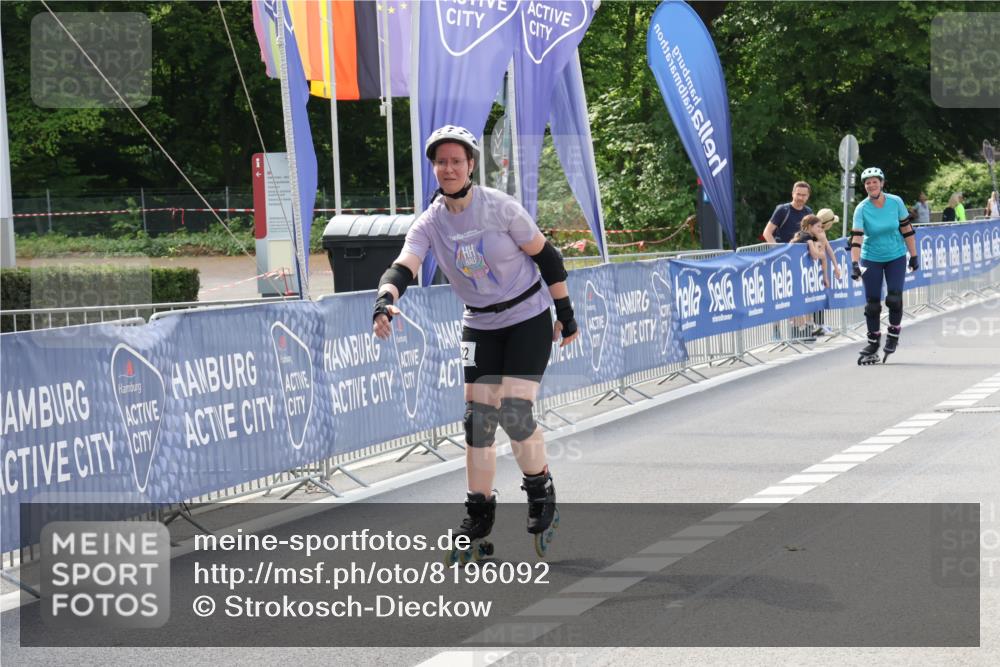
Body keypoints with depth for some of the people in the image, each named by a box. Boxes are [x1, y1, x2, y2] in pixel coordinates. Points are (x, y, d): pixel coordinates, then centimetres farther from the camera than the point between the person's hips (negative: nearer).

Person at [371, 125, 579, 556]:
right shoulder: (430, 223, -8)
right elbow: (403, 266, -21)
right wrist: (385, 300, -43)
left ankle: (540, 489, 11)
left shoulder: (500, 207, -17)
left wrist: (566, 314, -4)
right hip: (480, 325, 4)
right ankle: (479, 515, 9)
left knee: (514, 412, -15)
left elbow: (546, 256, -8)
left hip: (529, 318, -4)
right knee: (477, 417, -2)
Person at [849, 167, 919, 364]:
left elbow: (907, 230, 0)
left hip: (896, 257, 0)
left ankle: (893, 332, 11)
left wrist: (914, 256, 2)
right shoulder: (862, 209, -14)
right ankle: (873, 341, 15)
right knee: (872, 303, -2)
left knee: (894, 299, -14)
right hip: (871, 259, 0)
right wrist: (854, 264, -33)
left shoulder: (895, 202, -10)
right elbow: (856, 238, -22)